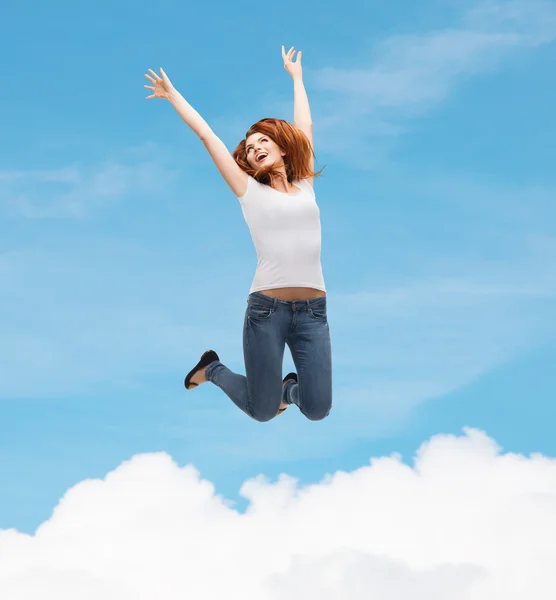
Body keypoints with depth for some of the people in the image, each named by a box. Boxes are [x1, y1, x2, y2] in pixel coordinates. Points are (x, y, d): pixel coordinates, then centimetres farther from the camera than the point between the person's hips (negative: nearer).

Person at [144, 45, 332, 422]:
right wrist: (173, 96, 15)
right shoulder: (250, 190, 7)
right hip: (267, 307, -3)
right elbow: (207, 135, 9)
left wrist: (296, 77, 38)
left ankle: (288, 387, 32)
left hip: (313, 310, 3)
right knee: (261, 411, 3)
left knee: (317, 410, -3)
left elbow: (305, 128, 27)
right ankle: (211, 369, 31)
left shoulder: (304, 186, 15)